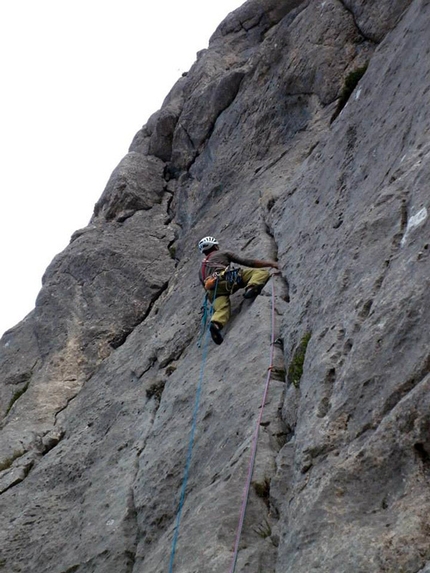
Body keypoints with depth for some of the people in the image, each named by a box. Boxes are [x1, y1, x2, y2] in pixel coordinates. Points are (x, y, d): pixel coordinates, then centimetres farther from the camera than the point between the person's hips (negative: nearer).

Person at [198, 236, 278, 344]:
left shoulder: (201, 269, 40)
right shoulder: (223, 253, 28)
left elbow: (205, 286, 36)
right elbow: (246, 262, 18)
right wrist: (268, 263, 22)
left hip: (212, 288, 4)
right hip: (225, 277, -4)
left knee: (222, 310, -17)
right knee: (262, 272, 2)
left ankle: (216, 324, -52)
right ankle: (251, 288, -29)